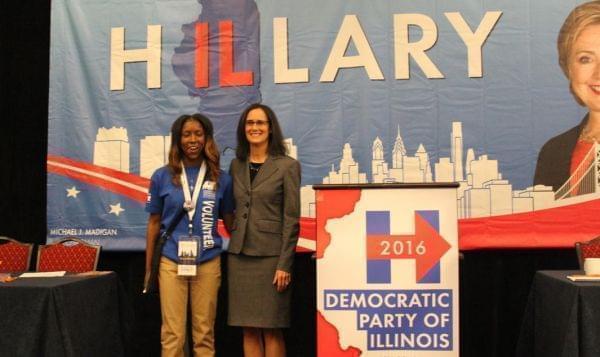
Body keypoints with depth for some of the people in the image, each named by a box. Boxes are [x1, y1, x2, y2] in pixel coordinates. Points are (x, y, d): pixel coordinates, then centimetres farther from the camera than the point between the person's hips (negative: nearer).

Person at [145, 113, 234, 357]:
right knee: (173, 335, 3)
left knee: (204, 333, 8)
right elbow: (154, 223, 7)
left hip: (208, 263, 1)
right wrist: (148, 267, 7)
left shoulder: (221, 179, 3)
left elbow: (230, 222, 10)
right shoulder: (162, 177, 2)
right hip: (171, 263, 0)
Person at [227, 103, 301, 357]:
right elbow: (234, 211, 15)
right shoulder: (236, 166, 12)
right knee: (249, 330, 7)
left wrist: (284, 264, -11)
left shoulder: (287, 166, -2)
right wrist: (234, 247, 5)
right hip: (239, 256, 4)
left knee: (271, 330, 0)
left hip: (270, 256, -4)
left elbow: (291, 219, -6)